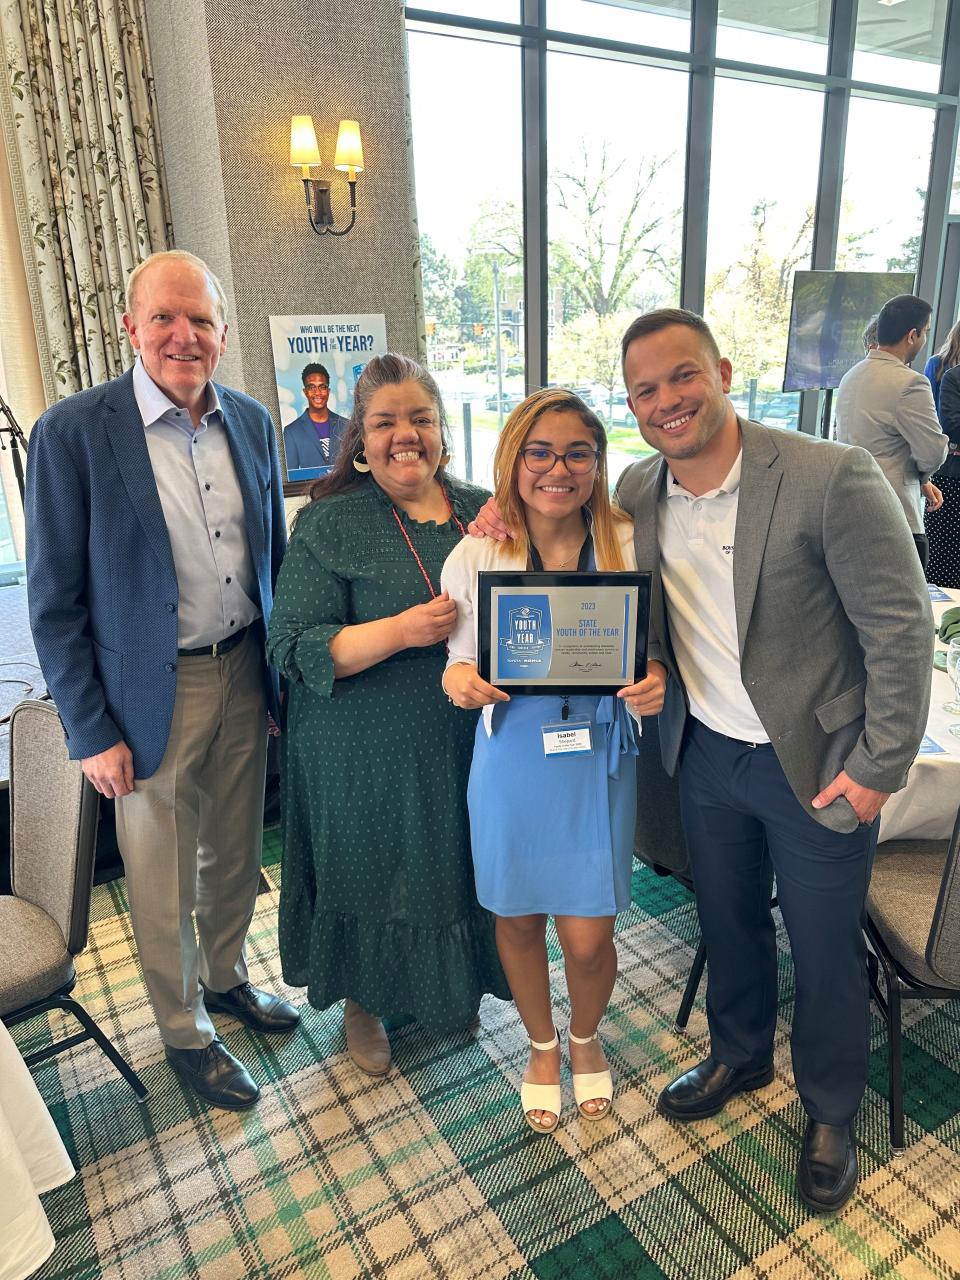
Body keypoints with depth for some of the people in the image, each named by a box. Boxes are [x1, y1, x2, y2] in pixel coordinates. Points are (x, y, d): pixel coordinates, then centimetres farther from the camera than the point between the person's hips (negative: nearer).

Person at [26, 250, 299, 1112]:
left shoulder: (252, 422, 2)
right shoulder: (73, 432, -12)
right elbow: (54, 601, -10)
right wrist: (92, 732, -10)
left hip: (245, 675, 5)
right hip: (155, 694, -4)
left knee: (236, 855, 21)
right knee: (163, 886, 13)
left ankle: (226, 978, 48)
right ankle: (184, 1033, 37)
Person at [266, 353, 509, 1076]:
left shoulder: (482, 510, 3)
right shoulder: (331, 525, -10)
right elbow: (294, 648, -15)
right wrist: (402, 630, -28)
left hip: (466, 744, 4)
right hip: (368, 757, -3)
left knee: (456, 873, 18)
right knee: (372, 877, 13)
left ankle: (451, 988, 48)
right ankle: (364, 1002, 43)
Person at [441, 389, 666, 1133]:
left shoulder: (629, 546, -8)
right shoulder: (475, 557, -9)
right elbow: (460, 665, -1)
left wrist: (655, 682, -20)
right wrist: (462, 682, -24)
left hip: (598, 761, 0)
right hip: (511, 764, 1)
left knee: (587, 938, 7)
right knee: (518, 920, 18)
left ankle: (586, 1038, 45)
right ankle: (542, 1046, 49)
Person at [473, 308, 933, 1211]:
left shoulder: (832, 478, -22)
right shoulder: (636, 491, -5)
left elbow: (901, 630, -16)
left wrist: (878, 768, -14)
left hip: (817, 764, -4)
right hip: (705, 755, 5)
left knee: (825, 953, 15)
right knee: (727, 922, 24)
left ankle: (829, 1113, 43)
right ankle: (737, 1055, 53)